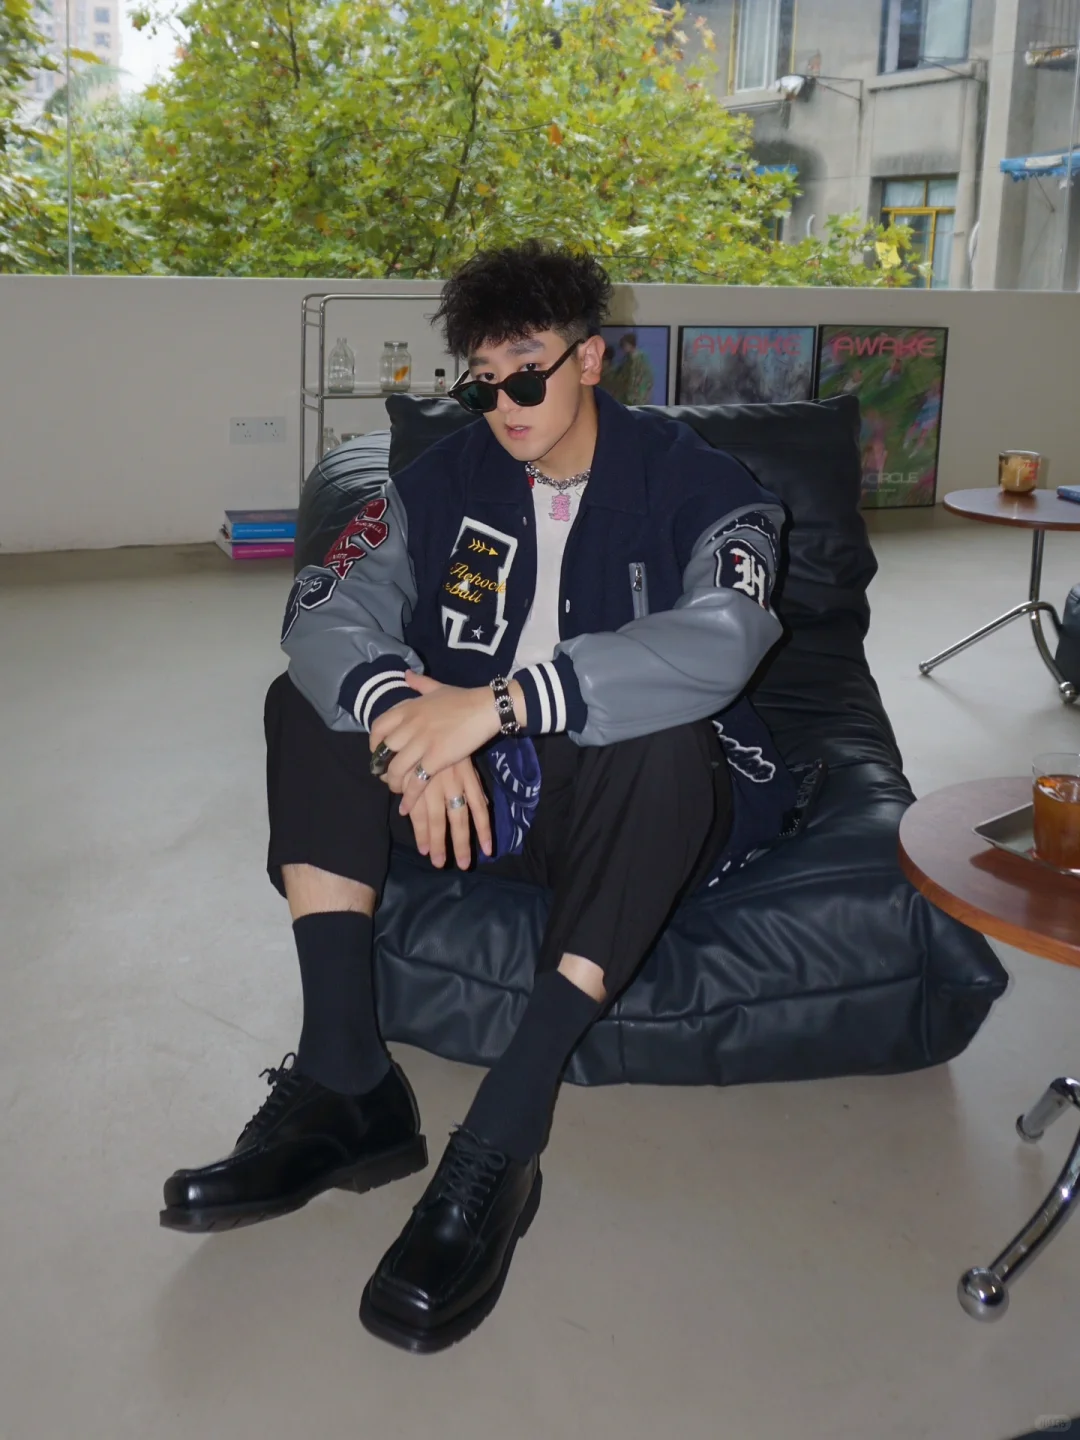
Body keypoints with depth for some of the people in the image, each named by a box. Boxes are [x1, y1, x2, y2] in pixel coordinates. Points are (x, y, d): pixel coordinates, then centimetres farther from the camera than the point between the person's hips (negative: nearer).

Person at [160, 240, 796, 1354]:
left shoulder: (691, 485, -8)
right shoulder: (450, 478, 4)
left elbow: (718, 641, -29)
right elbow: (326, 610, -10)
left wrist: (501, 701, -37)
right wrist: (412, 726, -32)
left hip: (629, 807, -4)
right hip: (483, 795, 5)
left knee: (666, 747, -36)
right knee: (311, 702, -12)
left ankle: (499, 1144, -35)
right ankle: (345, 1084, -21)